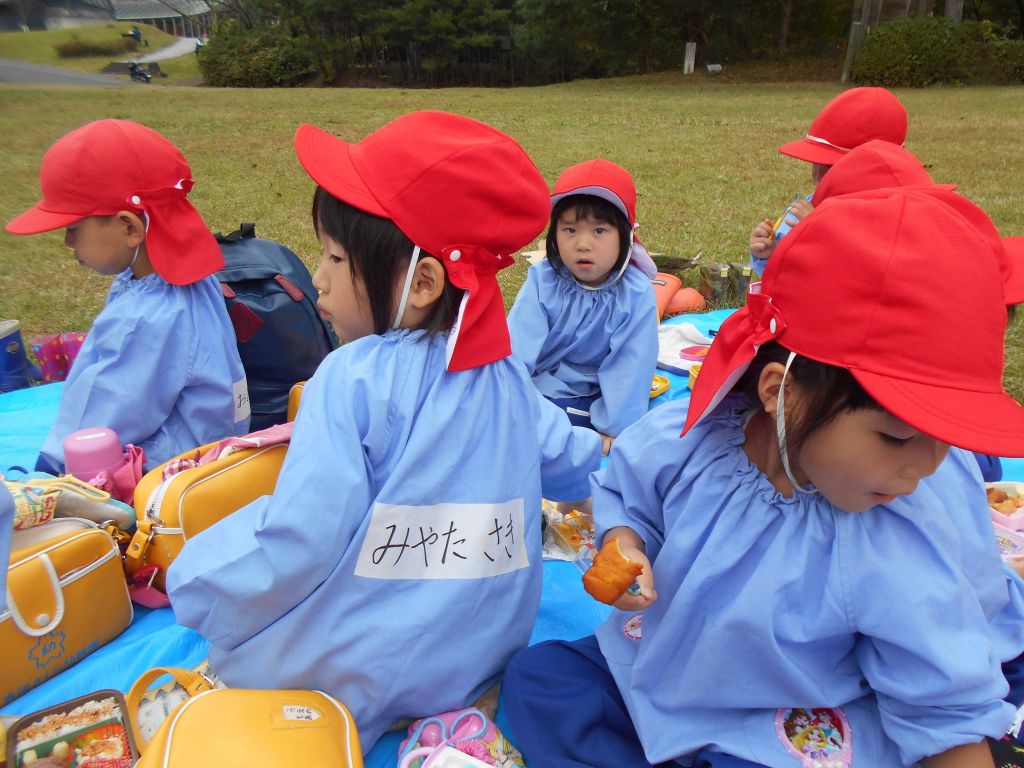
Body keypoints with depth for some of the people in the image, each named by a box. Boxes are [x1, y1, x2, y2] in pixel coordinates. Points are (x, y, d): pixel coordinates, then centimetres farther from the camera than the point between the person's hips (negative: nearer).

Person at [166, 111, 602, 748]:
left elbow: (296, 546, -24)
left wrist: (194, 576, -6)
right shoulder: (507, 376, -5)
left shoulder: (353, 380, -24)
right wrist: (604, 455, 32)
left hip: (365, 681, -6)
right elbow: (571, 461, 9)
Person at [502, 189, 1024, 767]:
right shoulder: (682, 441, -22)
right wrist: (624, 545, -19)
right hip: (659, 663, 3)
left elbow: (947, 711, -12)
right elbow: (623, 495, 0)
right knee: (534, 677, -5)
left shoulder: (908, 550, -26)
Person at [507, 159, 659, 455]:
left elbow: (630, 367, -12)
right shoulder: (543, 280, -10)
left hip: (592, 400, 0)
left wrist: (614, 429, -15)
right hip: (537, 386, 1)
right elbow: (518, 346, -16)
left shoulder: (636, 295, -13)